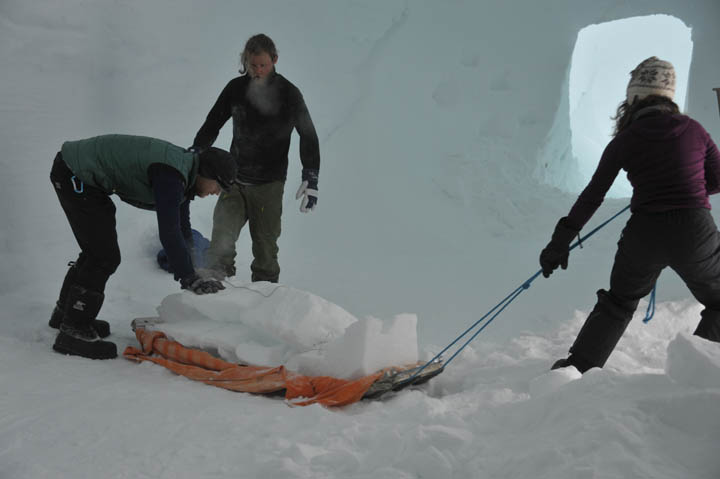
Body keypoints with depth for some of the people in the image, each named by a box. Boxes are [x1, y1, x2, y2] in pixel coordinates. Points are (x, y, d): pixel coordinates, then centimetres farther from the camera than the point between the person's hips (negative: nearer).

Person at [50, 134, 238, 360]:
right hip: (73, 175, -11)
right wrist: (190, 278, -24)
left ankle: (66, 312, 39)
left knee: (97, 251, 21)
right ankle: (73, 331, 0)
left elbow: (182, 228, 13)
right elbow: (168, 231, -30)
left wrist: (189, 275, 10)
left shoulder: (183, 172, 5)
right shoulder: (169, 174, -26)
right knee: (104, 256, -10)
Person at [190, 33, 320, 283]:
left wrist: (310, 179, -9)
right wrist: (195, 152, 3)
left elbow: (308, 136, -1)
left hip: (268, 186, -2)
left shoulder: (288, 94, -4)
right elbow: (212, 123, 16)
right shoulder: (235, 88, 3)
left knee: (265, 248, 2)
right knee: (220, 242, -10)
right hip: (235, 180, 3)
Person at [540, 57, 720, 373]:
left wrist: (561, 240, 5)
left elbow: (592, 196, 0)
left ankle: (578, 367, 20)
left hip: (644, 237, 1)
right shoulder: (694, 130, 4)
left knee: (618, 303, 22)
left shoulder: (625, 141, 0)